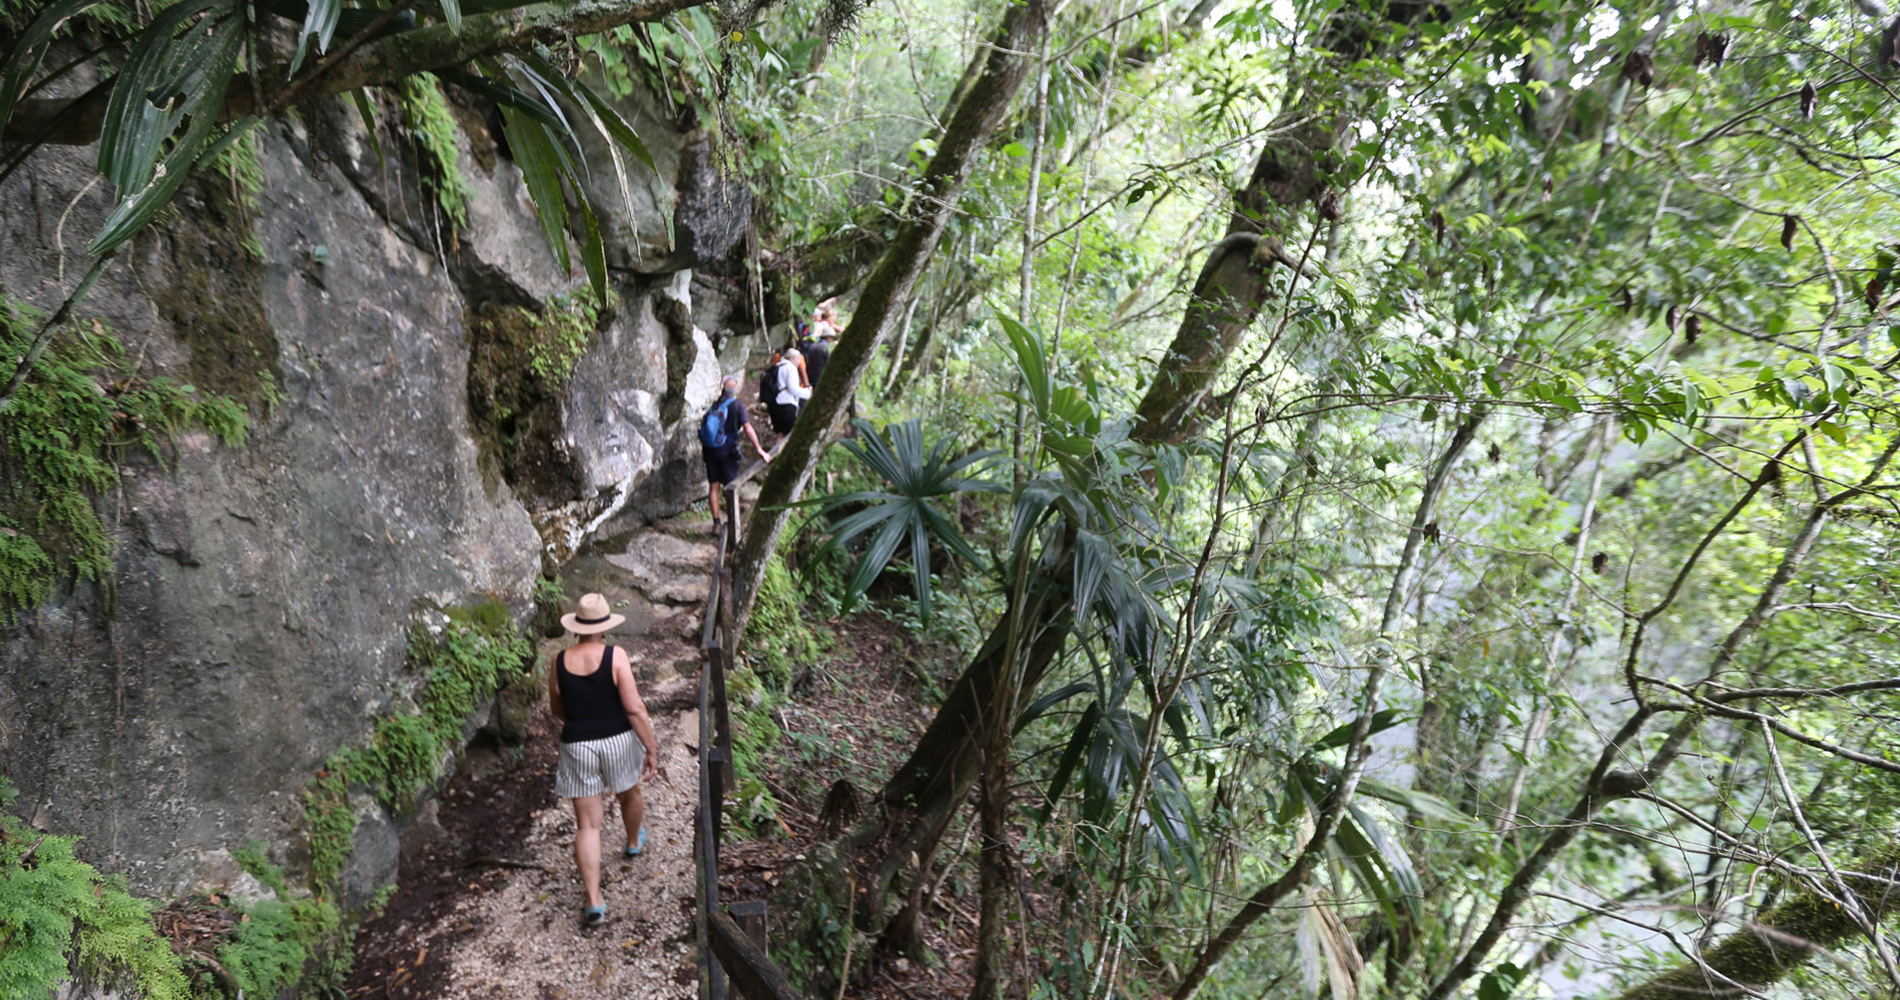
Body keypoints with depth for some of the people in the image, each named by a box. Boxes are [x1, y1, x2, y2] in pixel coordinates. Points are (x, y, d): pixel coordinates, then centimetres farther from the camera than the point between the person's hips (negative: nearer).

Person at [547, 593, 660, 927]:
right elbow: (635, 708, -18)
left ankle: (594, 902, 3)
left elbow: (557, 709, 9)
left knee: (587, 825, 7)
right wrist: (652, 749, -10)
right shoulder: (615, 657, -16)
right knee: (630, 793, 29)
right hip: (618, 741, -1)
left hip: (577, 748, 1)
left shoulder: (559, 662, -6)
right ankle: (634, 842, 56)